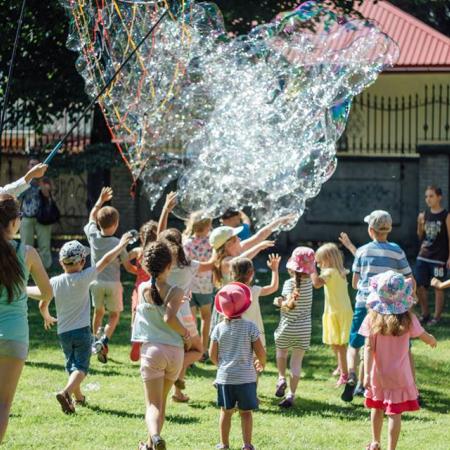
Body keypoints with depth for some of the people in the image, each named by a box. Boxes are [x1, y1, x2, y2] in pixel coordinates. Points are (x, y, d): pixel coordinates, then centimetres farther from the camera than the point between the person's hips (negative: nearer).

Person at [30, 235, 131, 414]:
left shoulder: (54, 282, -2)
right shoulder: (83, 278, -12)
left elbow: (42, 305, 7)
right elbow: (106, 260, -8)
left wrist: (47, 318, 29)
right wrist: (122, 244, 2)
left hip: (63, 333, 4)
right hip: (82, 331, -4)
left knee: (72, 366, 21)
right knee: (81, 367, -6)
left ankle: (78, 397, 36)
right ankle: (66, 392, -31)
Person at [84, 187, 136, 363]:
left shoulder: (93, 236, -9)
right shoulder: (118, 244, -17)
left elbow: (92, 217, 12)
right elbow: (128, 266, -9)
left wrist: (101, 200, 19)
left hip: (96, 282, 3)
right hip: (113, 283, -3)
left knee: (98, 312, 23)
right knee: (114, 315, 8)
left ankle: (96, 340, 31)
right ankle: (104, 340, -13)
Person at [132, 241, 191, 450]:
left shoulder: (142, 289, 1)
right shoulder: (175, 292, -6)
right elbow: (169, 318, -21)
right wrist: (185, 334, -5)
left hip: (151, 349, -1)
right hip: (175, 350, 1)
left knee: (153, 403, -7)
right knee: (162, 400, 20)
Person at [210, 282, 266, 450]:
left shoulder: (219, 328, -4)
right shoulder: (250, 327, -9)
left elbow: (212, 354, -1)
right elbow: (260, 352, -7)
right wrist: (262, 364, 14)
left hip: (225, 377, 1)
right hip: (246, 376, -1)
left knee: (226, 411, 11)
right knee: (245, 412, 7)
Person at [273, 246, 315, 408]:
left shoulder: (289, 283, -16)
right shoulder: (309, 282, -3)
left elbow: (291, 303, -28)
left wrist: (280, 302, -11)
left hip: (287, 327, -3)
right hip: (304, 328, 3)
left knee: (281, 352, 28)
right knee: (297, 362, 6)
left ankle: (281, 378, 14)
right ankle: (291, 395, 2)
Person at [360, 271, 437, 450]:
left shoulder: (373, 318, -12)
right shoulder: (408, 319, -13)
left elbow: (369, 347, -14)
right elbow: (424, 336, 3)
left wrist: (367, 373, -14)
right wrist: (432, 341, 26)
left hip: (378, 374, 2)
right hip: (399, 375, -2)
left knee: (377, 409, 22)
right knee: (395, 414, 1)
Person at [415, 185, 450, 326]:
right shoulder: (425, 215, 7)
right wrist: (420, 224, -6)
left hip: (439, 258, -5)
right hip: (423, 256, 5)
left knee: (438, 287, 1)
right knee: (419, 286, 7)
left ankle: (437, 317, 9)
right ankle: (425, 314, 22)